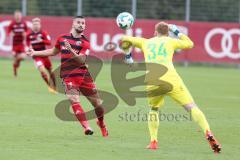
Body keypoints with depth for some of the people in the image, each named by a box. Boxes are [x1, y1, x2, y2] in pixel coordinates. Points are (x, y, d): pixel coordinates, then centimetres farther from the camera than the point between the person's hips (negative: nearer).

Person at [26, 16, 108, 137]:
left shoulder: (85, 43, 1)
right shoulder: (62, 38, 9)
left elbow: (81, 61, -14)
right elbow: (53, 51, 28)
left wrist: (71, 51, -29)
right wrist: (35, 53, 28)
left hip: (84, 75, 0)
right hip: (68, 76, 1)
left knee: (97, 103, 4)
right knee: (74, 100, -23)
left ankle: (101, 123, 33)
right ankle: (87, 127, -30)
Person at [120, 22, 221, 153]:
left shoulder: (146, 42, 24)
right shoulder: (170, 41, 19)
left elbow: (125, 40, 26)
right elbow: (190, 44, 34)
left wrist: (127, 56, 39)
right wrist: (177, 32, 43)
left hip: (152, 83, 2)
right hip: (170, 80, -2)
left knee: (153, 110, 29)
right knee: (191, 107, -3)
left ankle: (153, 142, 15)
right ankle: (208, 133, -24)